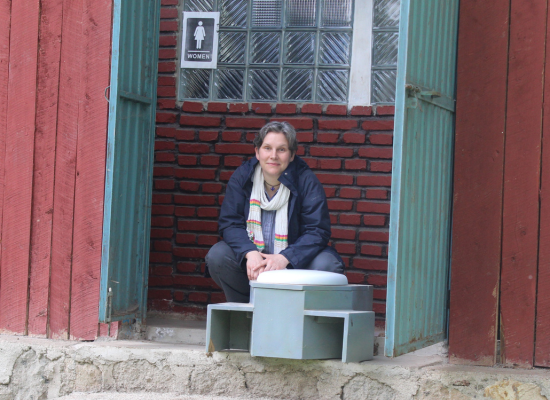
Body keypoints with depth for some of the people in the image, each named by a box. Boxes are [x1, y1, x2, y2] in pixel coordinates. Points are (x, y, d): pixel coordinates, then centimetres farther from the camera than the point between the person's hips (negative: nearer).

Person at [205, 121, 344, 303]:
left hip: (295, 260, -2)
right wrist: (250, 253, -29)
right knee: (217, 255, -23)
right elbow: (230, 223, -8)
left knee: (326, 264, -30)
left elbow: (318, 231, -16)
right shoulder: (242, 177, -3)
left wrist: (284, 258, -32)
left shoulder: (307, 181, -10)